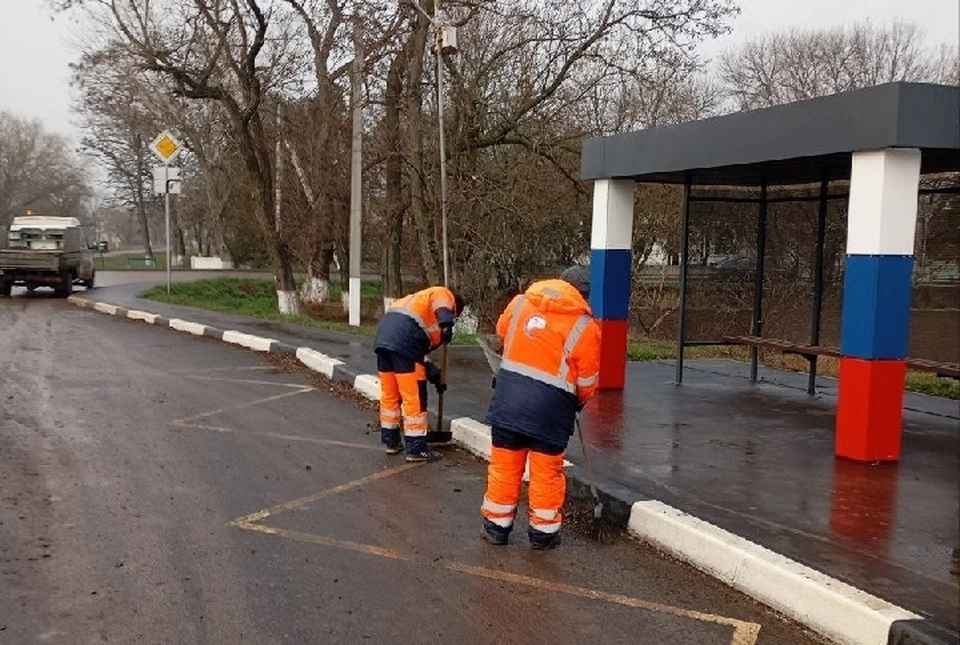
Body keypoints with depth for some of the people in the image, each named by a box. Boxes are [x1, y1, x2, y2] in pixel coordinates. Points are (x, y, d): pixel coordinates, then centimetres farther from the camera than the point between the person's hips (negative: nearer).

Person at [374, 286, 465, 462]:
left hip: (383, 335, 9)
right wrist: (446, 324, -32)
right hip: (404, 340, -9)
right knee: (414, 397, -1)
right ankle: (416, 449, 4)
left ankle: (391, 441, 30)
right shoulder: (444, 295, 14)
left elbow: (423, 347, 36)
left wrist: (436, 376, 38)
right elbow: (441, 307, -14)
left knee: (389, 394, 18)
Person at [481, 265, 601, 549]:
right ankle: (543, 532, 23)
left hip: (508, 398, 3)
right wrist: (578, 402, 20)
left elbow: (502, 332, 22)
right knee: (547, 470, 12)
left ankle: (496, 526, 25)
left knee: (504, 465, 14)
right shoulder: (585, 327, -6)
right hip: (550, 408, -3)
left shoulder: (520, 302, 3)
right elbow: (587, 382, 0)